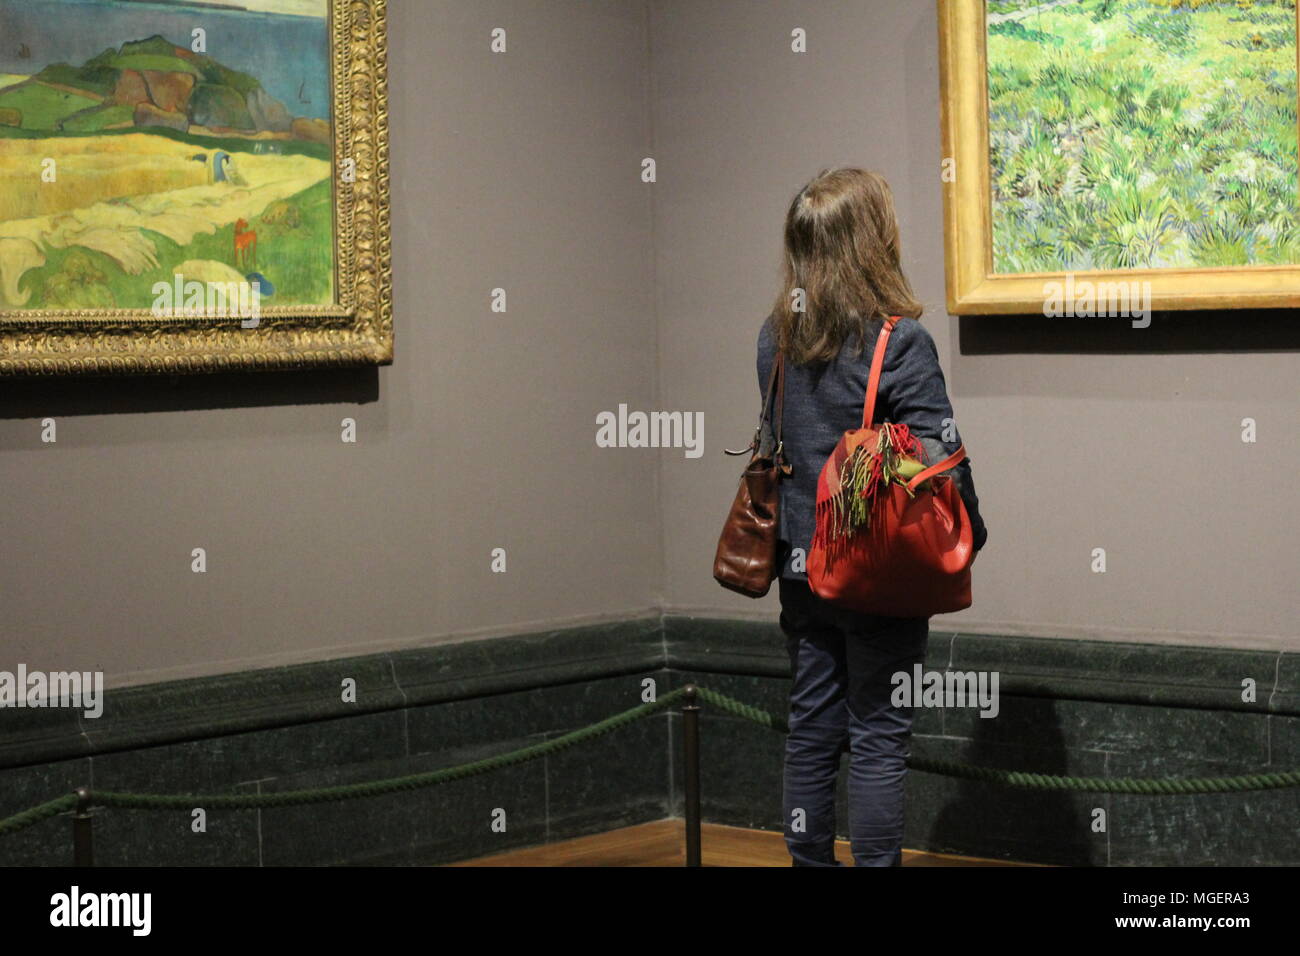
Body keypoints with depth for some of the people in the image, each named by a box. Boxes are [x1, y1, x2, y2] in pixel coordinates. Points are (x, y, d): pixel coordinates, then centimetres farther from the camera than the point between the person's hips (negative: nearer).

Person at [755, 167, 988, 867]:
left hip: (801, 566, 6)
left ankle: (809, 861, 20)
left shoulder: (774, 337, 2)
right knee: (878, 737, 2)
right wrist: (970, 535, 0)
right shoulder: (899, 341, -16)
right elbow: (940, 457, -15)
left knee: (811, 730, 13)